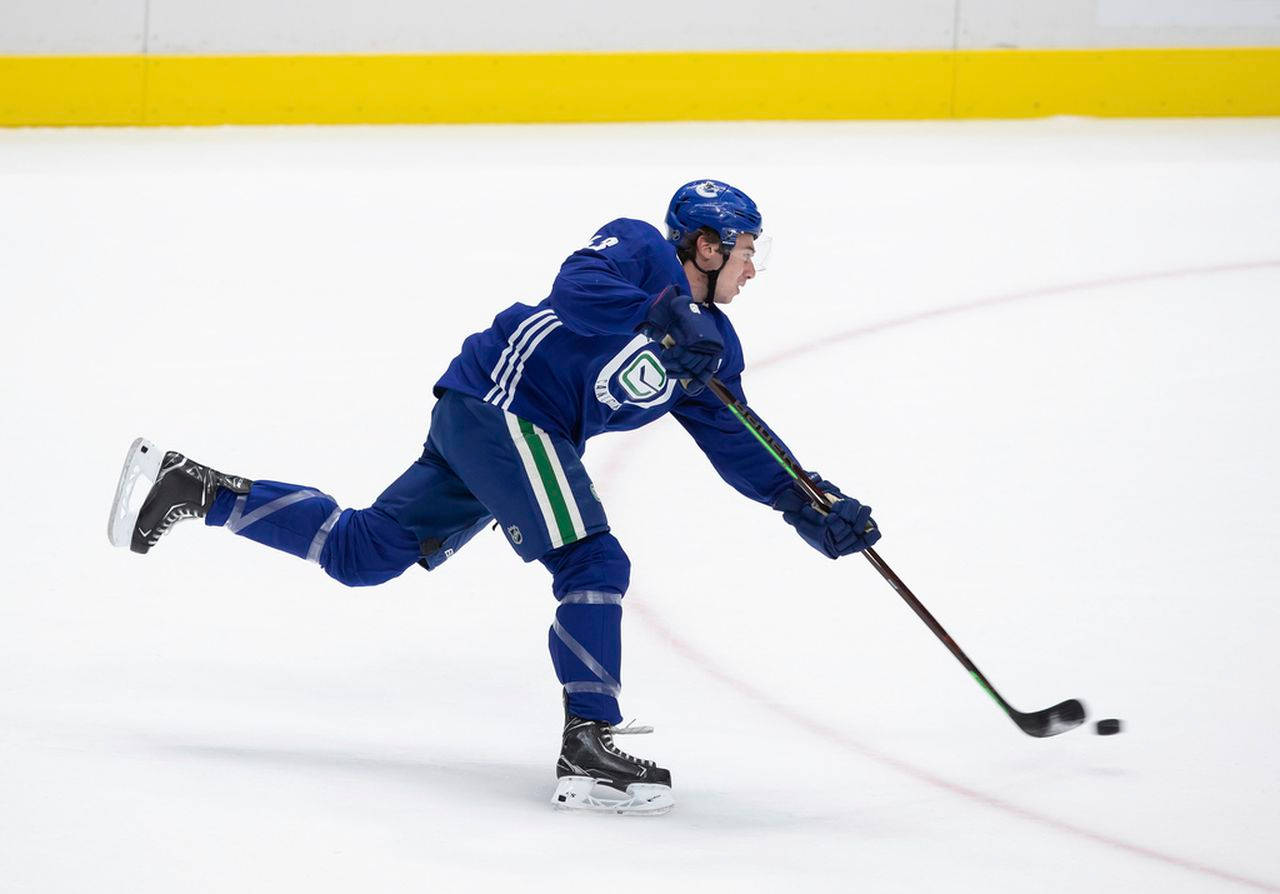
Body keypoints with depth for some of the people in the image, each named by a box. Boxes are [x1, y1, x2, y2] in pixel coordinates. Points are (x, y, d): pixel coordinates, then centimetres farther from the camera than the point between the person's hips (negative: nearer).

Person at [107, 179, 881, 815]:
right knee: (593, 564, -18)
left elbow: (739, 447, 12)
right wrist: (664, 320, -39)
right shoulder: (639, 250, -8)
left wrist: (811, 507, 1)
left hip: (528, 437, 9)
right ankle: (587, 754, -21)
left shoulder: (713, 346, 14)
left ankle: (194, 487, 19)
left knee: (359, 553, 12)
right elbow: (577, 287, -28)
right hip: (498, 403, -9)